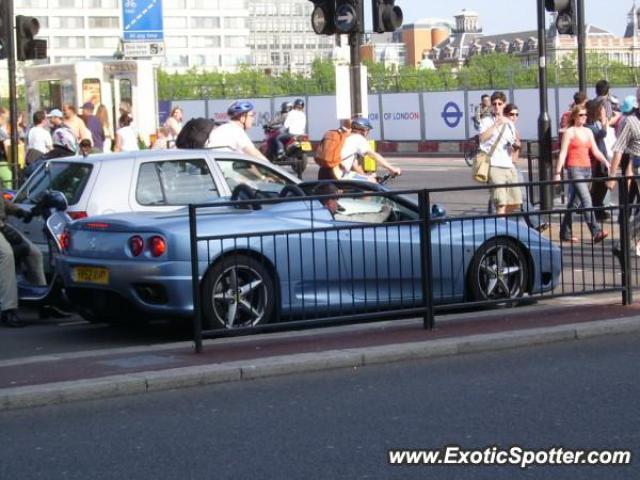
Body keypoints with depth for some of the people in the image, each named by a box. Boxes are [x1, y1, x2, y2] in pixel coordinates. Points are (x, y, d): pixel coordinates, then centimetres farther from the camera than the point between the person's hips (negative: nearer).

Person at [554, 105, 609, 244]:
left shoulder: (588, 132, 15)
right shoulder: (569, 132, -2)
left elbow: (595, 151, 12)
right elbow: (563, 153, -5)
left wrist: (606, 162, -5)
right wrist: (558, 172, -10)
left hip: (587, 169, 7)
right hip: (575, 169, -7)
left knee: (575, 202, 11)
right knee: (586, 200, -17)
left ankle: (565, 233, 18)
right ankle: (596, 232, -24)